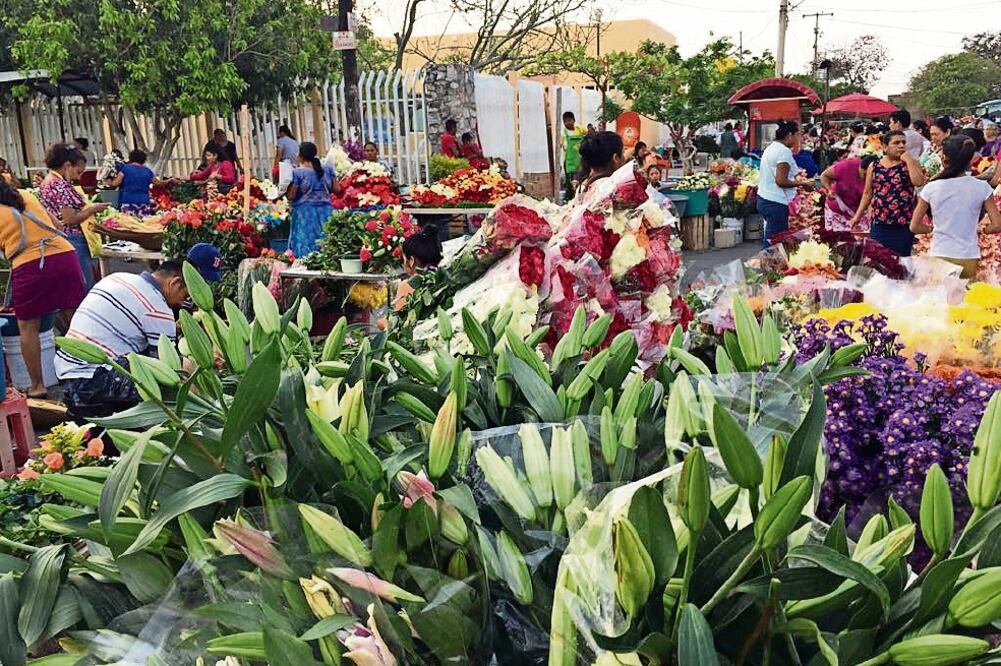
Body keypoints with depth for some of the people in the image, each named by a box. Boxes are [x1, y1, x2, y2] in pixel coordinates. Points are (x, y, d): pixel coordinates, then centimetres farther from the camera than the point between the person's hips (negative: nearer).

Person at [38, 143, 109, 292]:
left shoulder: (47, 181, 14)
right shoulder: (61, 185, -16)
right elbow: (70, 219, -19)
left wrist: (87, 207, 12)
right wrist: (93, 209, -7)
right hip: (71, 242, -10)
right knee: (85, 286, -6)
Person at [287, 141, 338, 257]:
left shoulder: (297, 172, -8)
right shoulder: (327, 169, 4)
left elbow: (291, 196, -9)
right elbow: (337, 189, 9)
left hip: (305, 213, -4)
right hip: (325, 212, 4)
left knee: (306, 245, 0)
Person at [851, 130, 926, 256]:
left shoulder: (911, 163, 2)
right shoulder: (874, 166, 7)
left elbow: (919, 182, -17)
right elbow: (868, 193, 12)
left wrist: (908, 160, -11)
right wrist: (858, 216, 10)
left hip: (903, 223, -2)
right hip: (878, 222, 2)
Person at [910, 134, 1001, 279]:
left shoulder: (931, 188, -7)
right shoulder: (982, 188, -5)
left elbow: (914, 226, -2)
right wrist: (977, 229, 14)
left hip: (940, 256, -1)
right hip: (969, 258, 1)